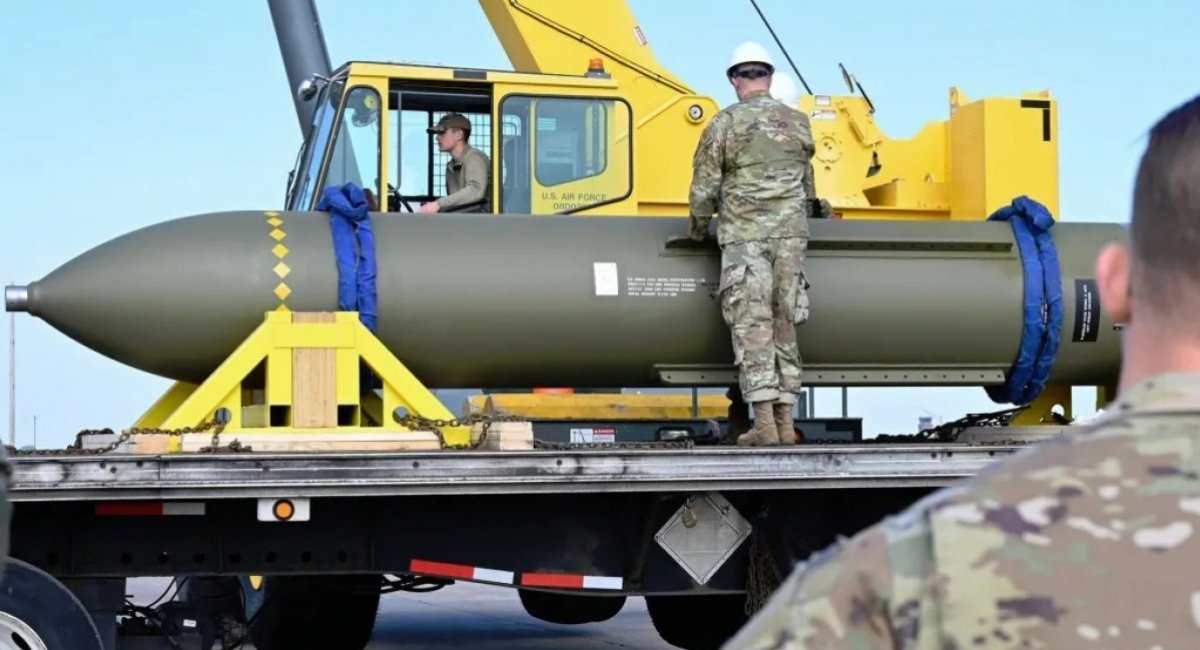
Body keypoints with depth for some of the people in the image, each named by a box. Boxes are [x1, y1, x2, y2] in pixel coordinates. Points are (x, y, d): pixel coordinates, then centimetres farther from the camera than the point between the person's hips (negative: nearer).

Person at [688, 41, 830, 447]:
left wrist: (698, 227, 15)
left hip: (743, 235, -4)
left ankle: (764, 425, -10)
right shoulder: (798, 123, 9)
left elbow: (704, 187, -3)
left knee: (752, 325, -4)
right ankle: (785, 423, 9)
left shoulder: (725, 124, -4)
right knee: (783, 325, 8)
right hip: (790, 233, 4)